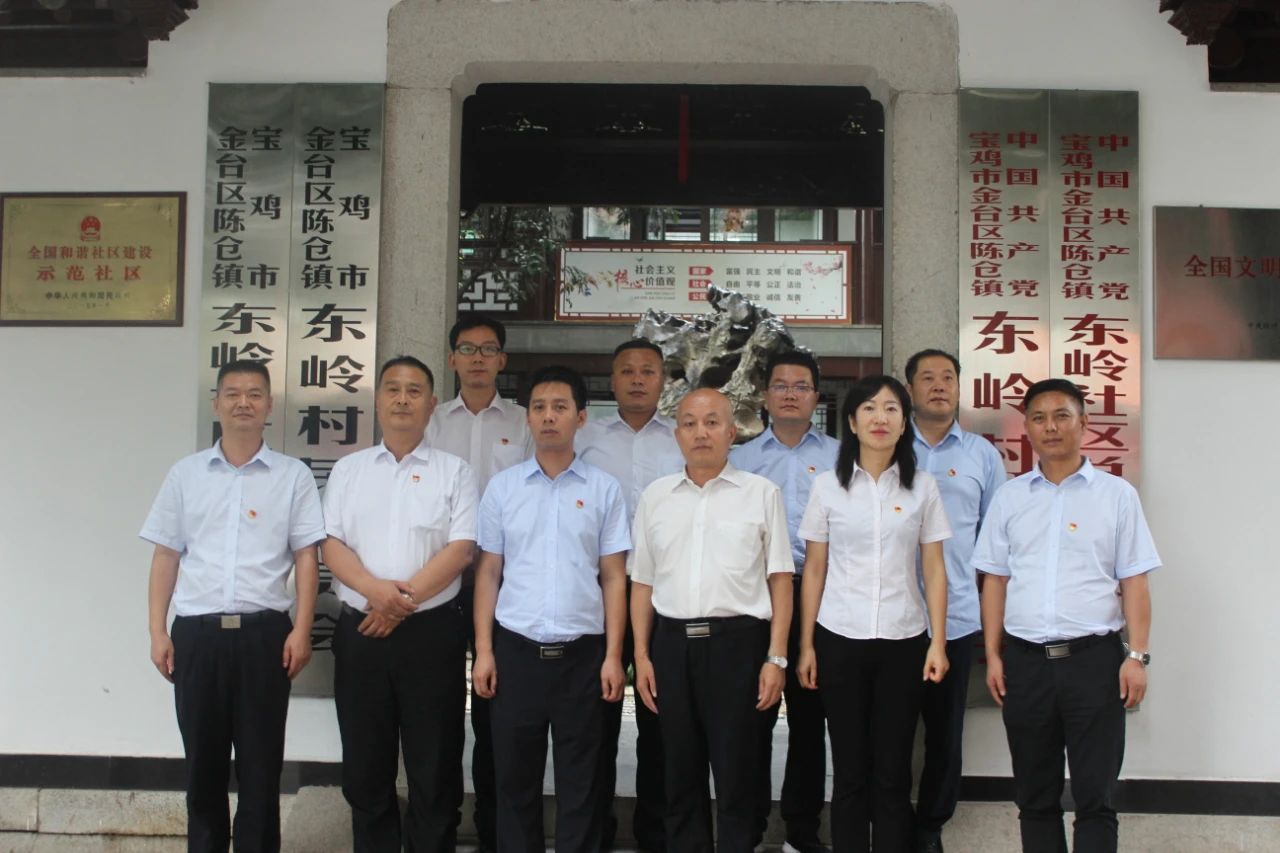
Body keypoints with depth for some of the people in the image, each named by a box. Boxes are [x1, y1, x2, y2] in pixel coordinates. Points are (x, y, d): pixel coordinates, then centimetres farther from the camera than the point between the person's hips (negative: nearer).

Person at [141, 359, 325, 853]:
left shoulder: (293, 476, 3)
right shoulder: (185, 474, 9)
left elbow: (306, 558, 1)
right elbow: (166, 557, 10)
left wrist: (301, 630, -7)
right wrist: (157, 631, 4)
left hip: (264, 632, -2)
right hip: (197, 632, 2)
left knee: (260, 762, 5)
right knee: (202, 760, 11)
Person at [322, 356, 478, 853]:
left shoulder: (454, 472, 4)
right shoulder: (348, 470, 11)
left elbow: (460, 549, -6)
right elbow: (331, 545, 2)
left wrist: (405, 598, -16)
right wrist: (376, 590, -16)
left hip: (431, 632, -2)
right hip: (360, 631, 2)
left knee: (434, 768, 4)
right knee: (365, 766, 10)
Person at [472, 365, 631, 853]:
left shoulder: (604, 490, 3)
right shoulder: (502, 487, 6)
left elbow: (614, 578, 2)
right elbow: (488, 573, 7)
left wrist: (613, 656, -4)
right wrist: (483, 651, 0)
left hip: (582, 652, -1)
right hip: (515, 649, 1)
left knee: (580, 781, 7)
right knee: (514, 776, 10)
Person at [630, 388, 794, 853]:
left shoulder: (761, 493, 1)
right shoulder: (655, 496, 9)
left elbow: (780, 579, -1)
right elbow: (642, 583, 12)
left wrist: (776, 657, -7)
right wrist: (641, 655, 5)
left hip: (737, 641, -3)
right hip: (672, 642, 3)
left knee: (736, 771, 4)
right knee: (680, 771, 12)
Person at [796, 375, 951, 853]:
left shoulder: (922, 488, 3)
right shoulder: (828, 487, 2)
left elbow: (934, 571, 4)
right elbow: (814, 572, 4)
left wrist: (938, 642, -3)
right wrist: (806, 646, 1)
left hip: (903, 642, 0)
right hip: (840, 640, 0)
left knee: (893, 773, 5)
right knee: (850, 770, 6)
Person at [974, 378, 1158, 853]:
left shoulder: (1116, 495, 3)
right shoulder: (1010, 497, 9)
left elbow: (1134, 582, 1)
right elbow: (995, 581, 10)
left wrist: (1137, 655, -6)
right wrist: (993, 655, 5)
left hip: (1094, 658, -2)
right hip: (1025, 660, 3)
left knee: (1095, 798, 2)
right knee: (1034, 796, 12)